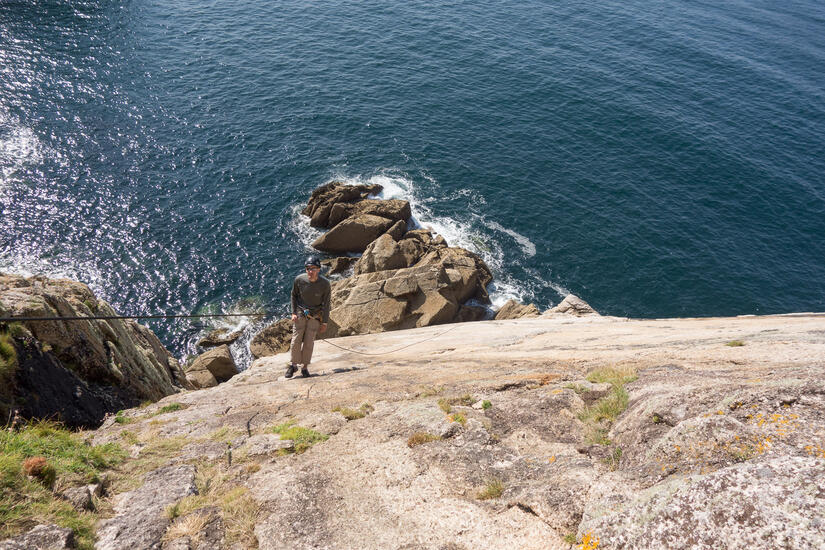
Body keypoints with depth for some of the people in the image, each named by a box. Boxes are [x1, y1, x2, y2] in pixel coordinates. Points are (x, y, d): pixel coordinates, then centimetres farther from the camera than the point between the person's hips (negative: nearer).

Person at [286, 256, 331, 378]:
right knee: (296, 341, -1)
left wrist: (324, 322, -5)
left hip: (315, 316, -1)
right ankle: (293, 365, 17)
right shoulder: (299, 279, -15)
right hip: (300, 314, 1)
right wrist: (293, 313, -4)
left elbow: (326, 304, -7)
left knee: (308, 343, 1)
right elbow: (294, 295, 3)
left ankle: (305, 366, 17)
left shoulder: (324, 284, -18)